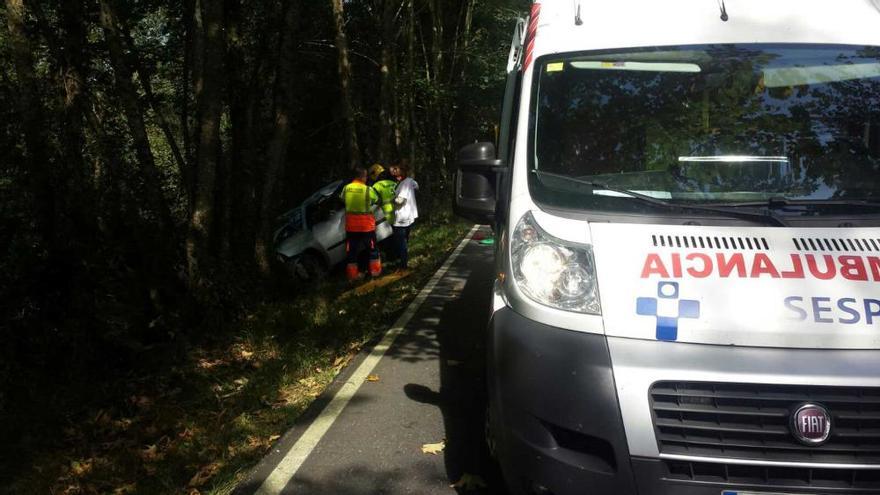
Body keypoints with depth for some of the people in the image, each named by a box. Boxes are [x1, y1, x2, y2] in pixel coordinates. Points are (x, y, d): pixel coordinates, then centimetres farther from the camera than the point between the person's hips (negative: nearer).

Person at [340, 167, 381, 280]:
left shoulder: (346, 188, -5)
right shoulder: (368, 189, -16)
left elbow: (342, 199, 13)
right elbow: (376, 200, 2)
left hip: (351, 225, 3)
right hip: (366, 225, -3)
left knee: (351, 250, 11)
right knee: (372, 248, 16)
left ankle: (352, 274, 14)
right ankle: (375, 270, 25)